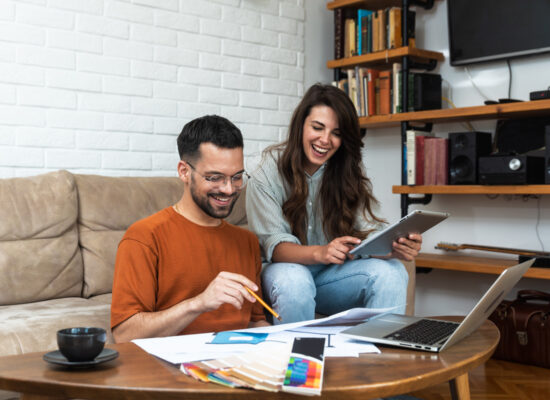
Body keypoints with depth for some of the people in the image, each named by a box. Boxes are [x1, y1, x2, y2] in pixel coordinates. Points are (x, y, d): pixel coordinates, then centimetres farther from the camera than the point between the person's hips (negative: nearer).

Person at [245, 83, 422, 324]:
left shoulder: (348, 174, 0)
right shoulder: (270, 171, -11)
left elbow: (367, 233, -8)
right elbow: (272, 244, -19)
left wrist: (394, 247, -32)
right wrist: (319, 253, -39)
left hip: (332, 272, 3)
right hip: (284, 269, -3)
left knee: (391, 271, -22)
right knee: (293, 279, -37)